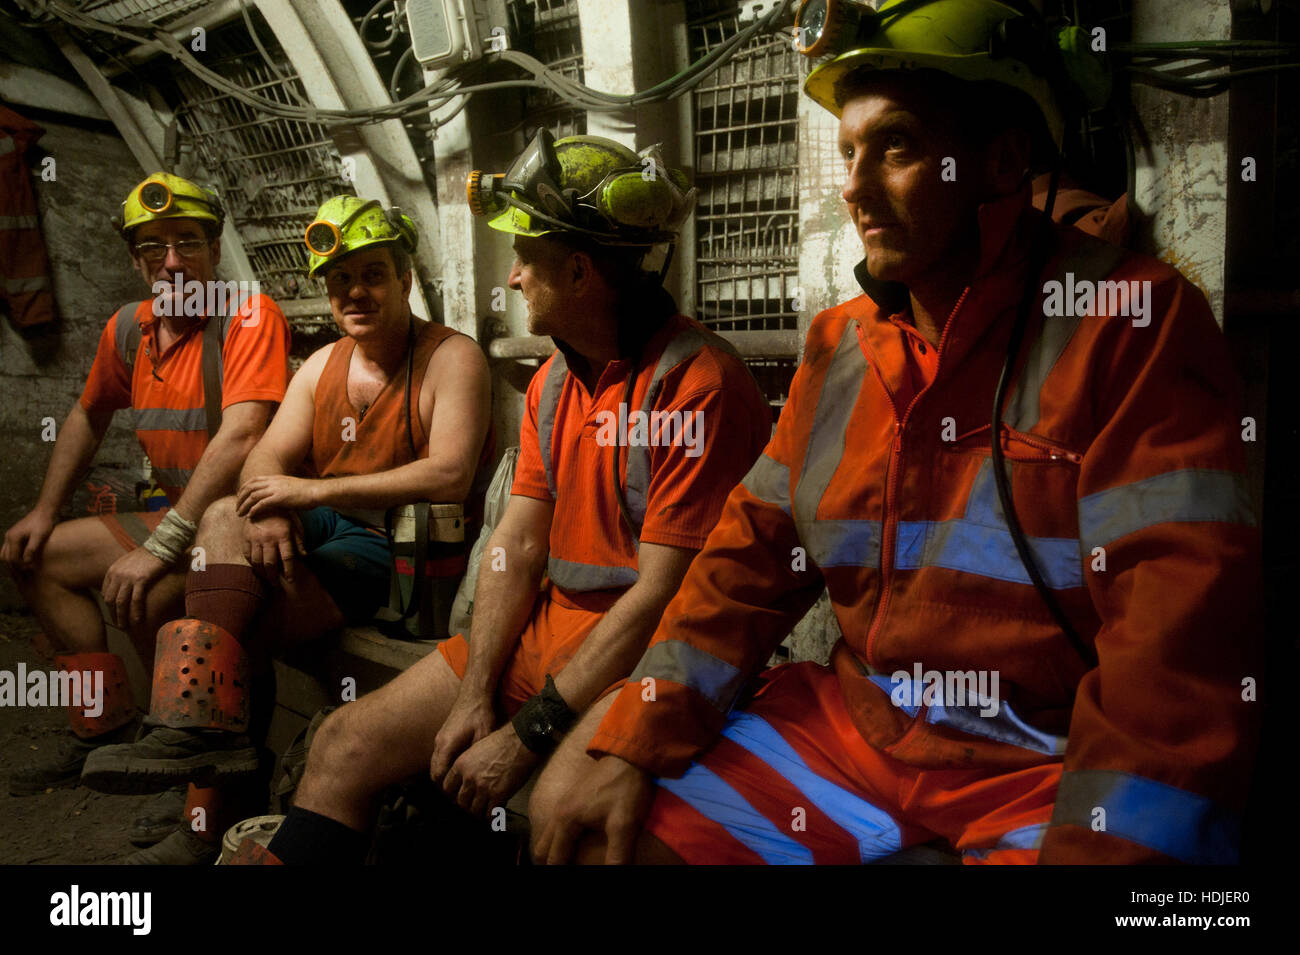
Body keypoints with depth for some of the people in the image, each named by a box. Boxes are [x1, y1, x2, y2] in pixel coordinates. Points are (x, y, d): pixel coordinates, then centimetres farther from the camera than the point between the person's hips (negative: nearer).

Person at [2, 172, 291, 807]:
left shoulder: (250, 316, -17)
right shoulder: (128, 328, 7)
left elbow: (240, 436, -29)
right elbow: (88, 417, 24)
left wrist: (161, 546, -32)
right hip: (177, 517, 9)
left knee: (141, 590, -31)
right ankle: (107, 728, 11)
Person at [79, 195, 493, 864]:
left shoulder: (451, 357, -5)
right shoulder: (323, 365, 16)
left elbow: (449, 477, -20)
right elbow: (264, 461, 7)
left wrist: (317, 490, -21)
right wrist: (268, 510, -19)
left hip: (404, 552, -7)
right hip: (322, 533, 7)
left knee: (240, 622, -21)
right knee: (227, 516, -20)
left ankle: (209, 826, -12)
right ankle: (202, 731, -23)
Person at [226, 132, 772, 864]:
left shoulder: (698, 384, -17)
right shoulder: (554, 380, 11)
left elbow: (660, 597, -20)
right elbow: (518, 545, 8)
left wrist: (524, 736, -17)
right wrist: (474, 696, -3)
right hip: (549, 626, 8)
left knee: (559, 806, -34)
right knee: (347, 744, 0)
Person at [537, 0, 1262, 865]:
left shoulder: (1133, 322, -11)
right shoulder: (838, 346, 7)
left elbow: (1177, 625, -18)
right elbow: (752, 562, 7)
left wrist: (1092, 847, -25)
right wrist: (635, 746, -2)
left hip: (1057, 766, -4)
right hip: (850, 722, 5)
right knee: (612, 841, -3)